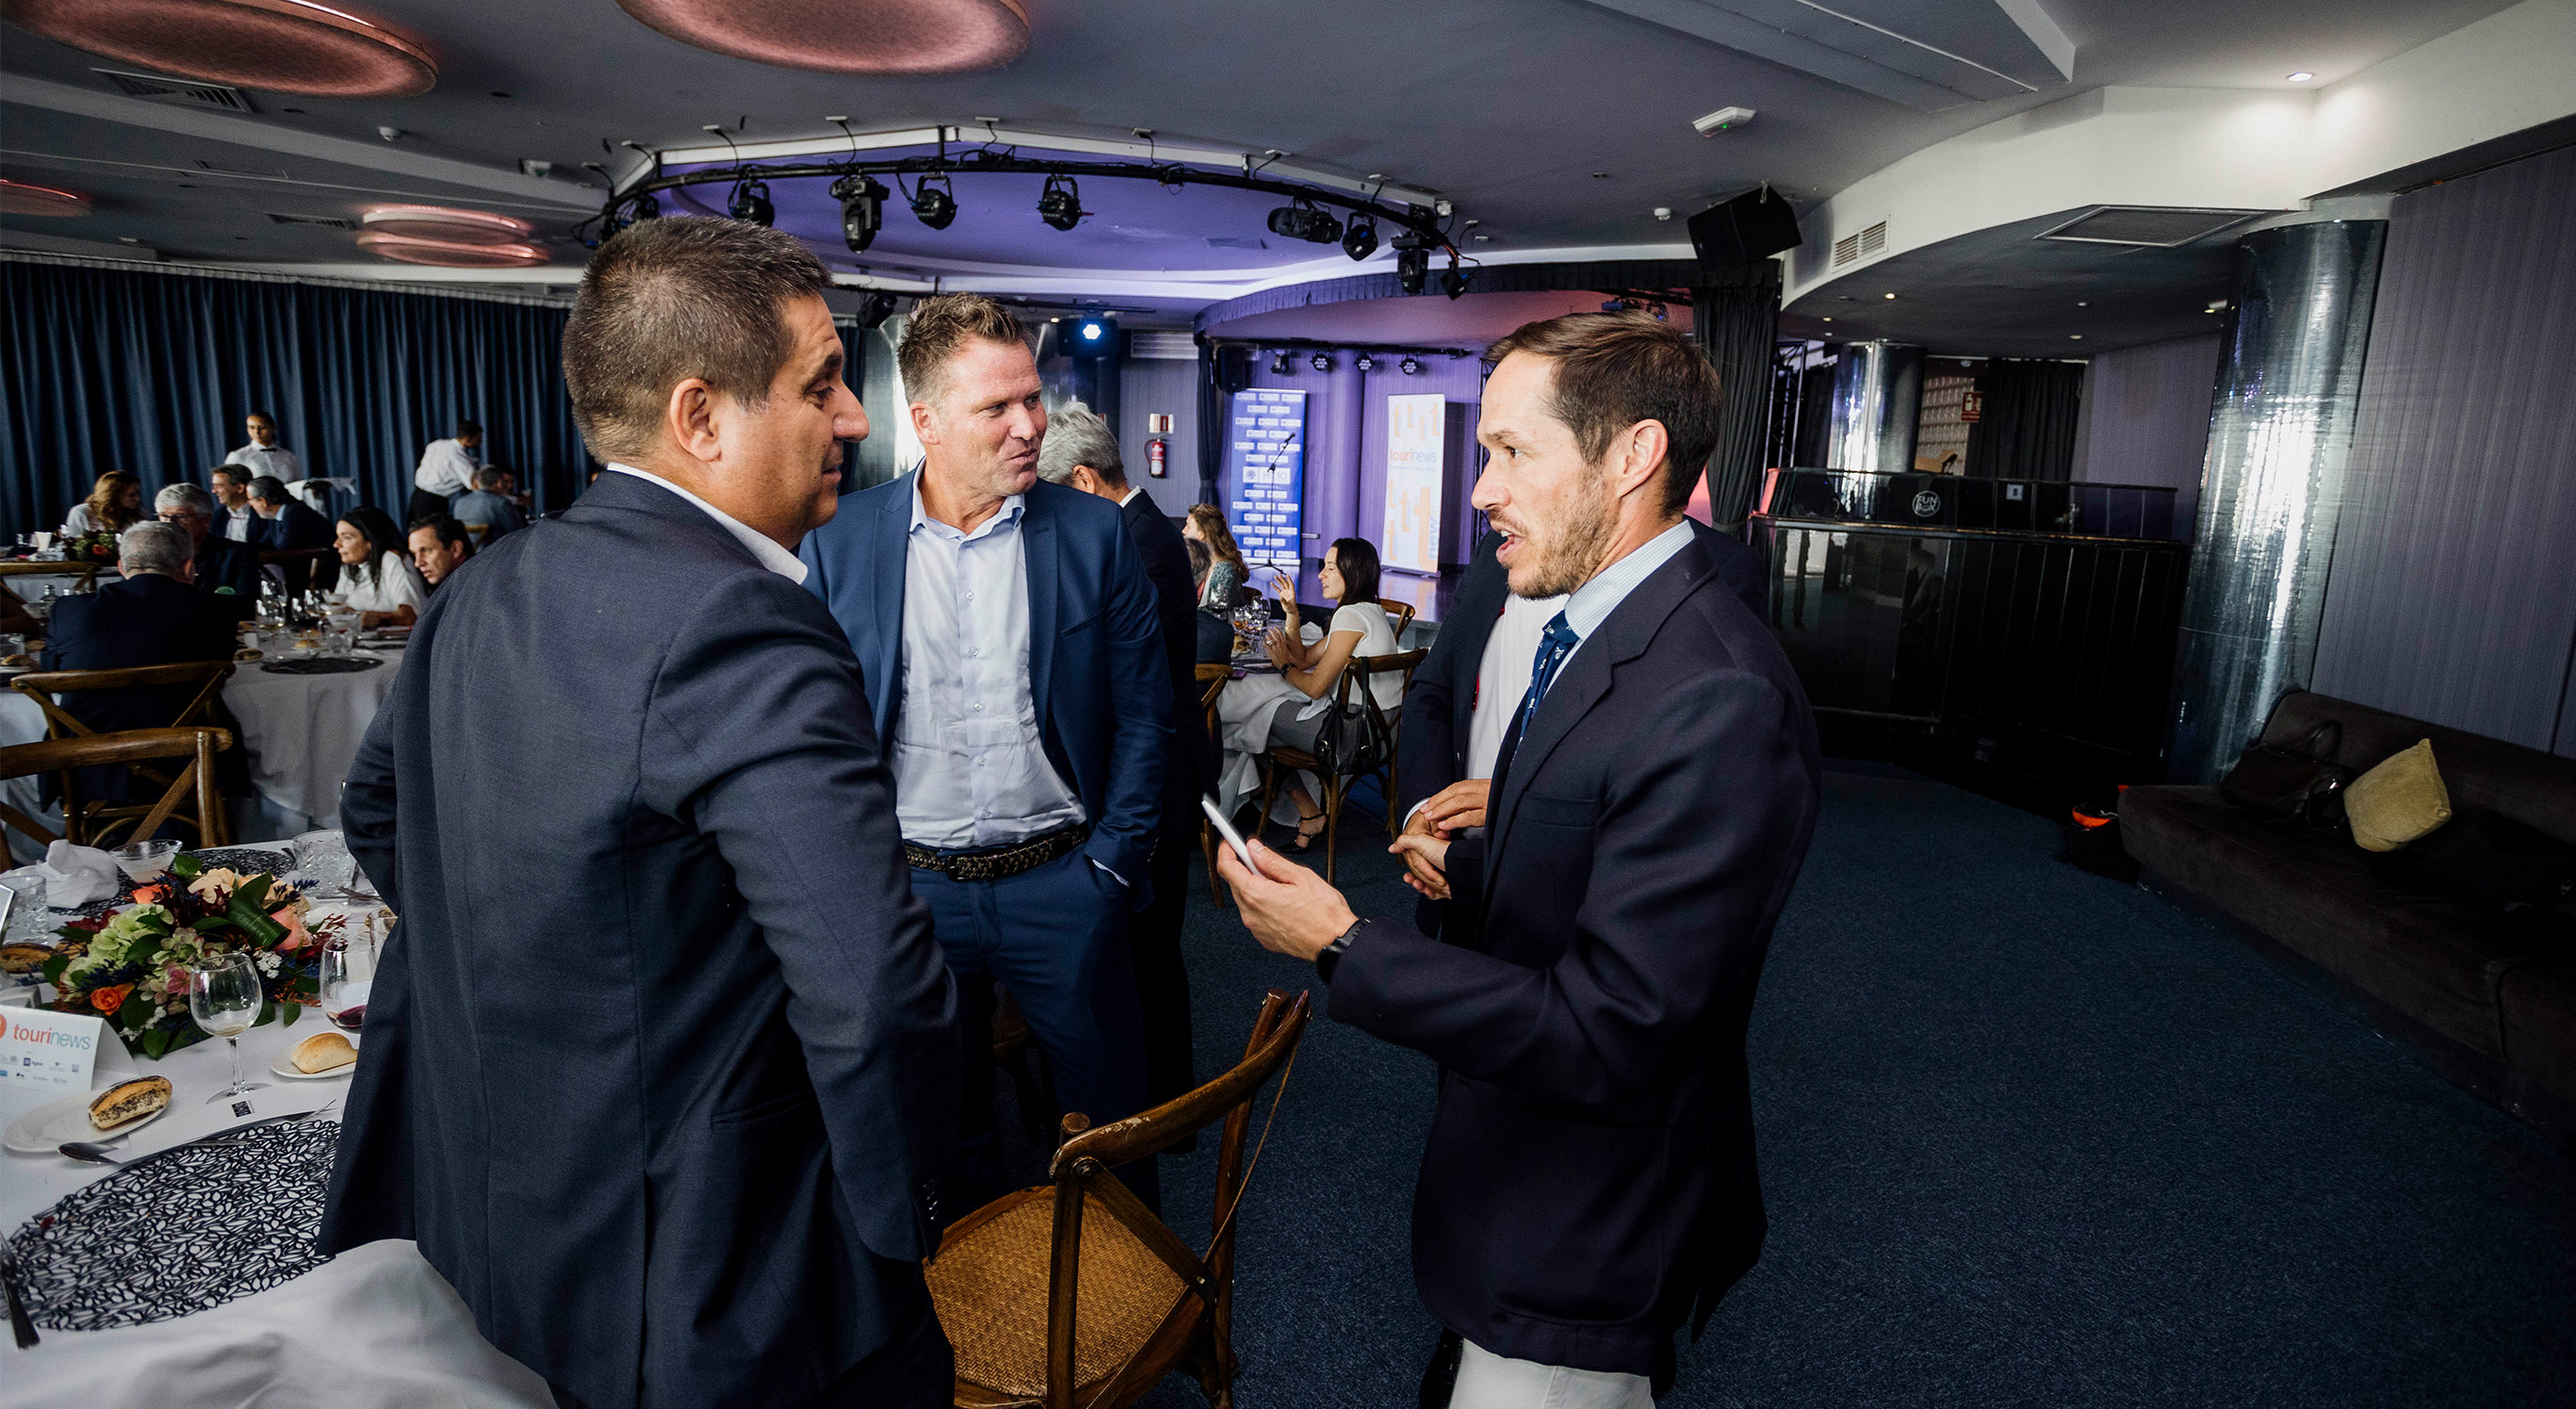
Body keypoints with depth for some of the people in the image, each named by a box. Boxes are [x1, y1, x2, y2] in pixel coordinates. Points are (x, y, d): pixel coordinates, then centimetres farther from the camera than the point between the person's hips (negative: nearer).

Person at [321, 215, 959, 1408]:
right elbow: (875, 997, -35)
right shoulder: (745, 634, -29)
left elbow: (375, 806, 17)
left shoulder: (483, 589, 0)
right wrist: (902, 1224, -18)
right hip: (704, 1293, -8)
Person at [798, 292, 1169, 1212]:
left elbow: (1143, 713, -2)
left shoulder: (1093, 534, -5)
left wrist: (1111, 861, -6)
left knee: (1108, 1117, 14)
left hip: (1061, 883, -1)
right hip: (910, 886, 1)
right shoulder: (840, 542, -3)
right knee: (939, 1124, 20)